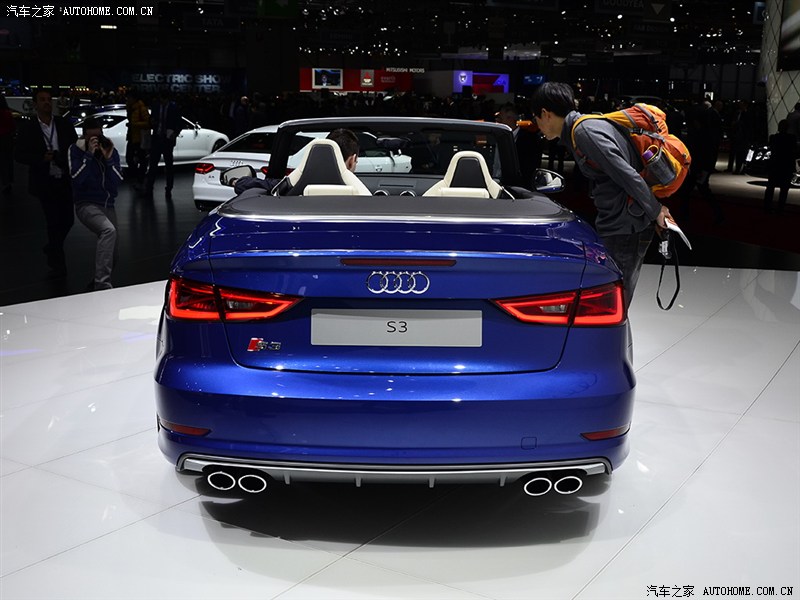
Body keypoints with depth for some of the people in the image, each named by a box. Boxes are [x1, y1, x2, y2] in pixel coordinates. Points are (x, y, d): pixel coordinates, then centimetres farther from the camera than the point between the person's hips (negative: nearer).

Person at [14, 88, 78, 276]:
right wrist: (42, 158, -17)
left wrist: (59, 156, -11)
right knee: (54, 222, -1)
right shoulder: (27, 127, -3)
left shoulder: (64, 124, 4)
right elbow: (19, 154, -3)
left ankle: (52, 248, 38)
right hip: (45, 182, -3)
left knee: (68, 220, 9)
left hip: (65, 181, 3)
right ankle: (58, 264, 13)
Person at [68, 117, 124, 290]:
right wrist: (89, 154, -20)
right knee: (108, 230, -36)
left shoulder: (111, 151, 6)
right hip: (87, 204, -6)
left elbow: (116, 183, -3)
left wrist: (108, 159, -14)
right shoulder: (76, 150, -3)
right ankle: (102, 285, -42)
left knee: (112, 255, 9)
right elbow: (76, 178, -16)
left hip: (108, 205, 6)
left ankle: (98, 283, 39)